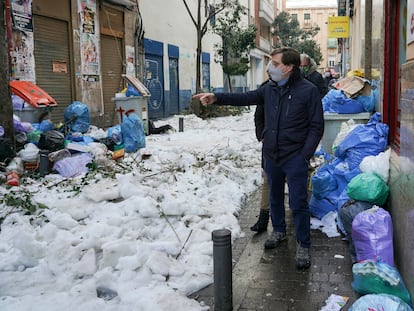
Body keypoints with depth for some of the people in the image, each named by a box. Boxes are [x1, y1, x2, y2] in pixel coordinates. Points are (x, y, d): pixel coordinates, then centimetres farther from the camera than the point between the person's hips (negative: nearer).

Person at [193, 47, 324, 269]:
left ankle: (303, 246, 15)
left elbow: (316, 126, -10)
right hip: (271, 155, 6)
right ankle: (279, 231, 42)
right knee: (274, 197, 21)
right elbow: (246, 98, 6)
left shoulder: (308, 90, -12)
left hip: (295, 157, -6)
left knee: (298, 203, -1)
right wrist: (217, 98, -7)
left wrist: (305, 155, -15)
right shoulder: (270, 88, 4)